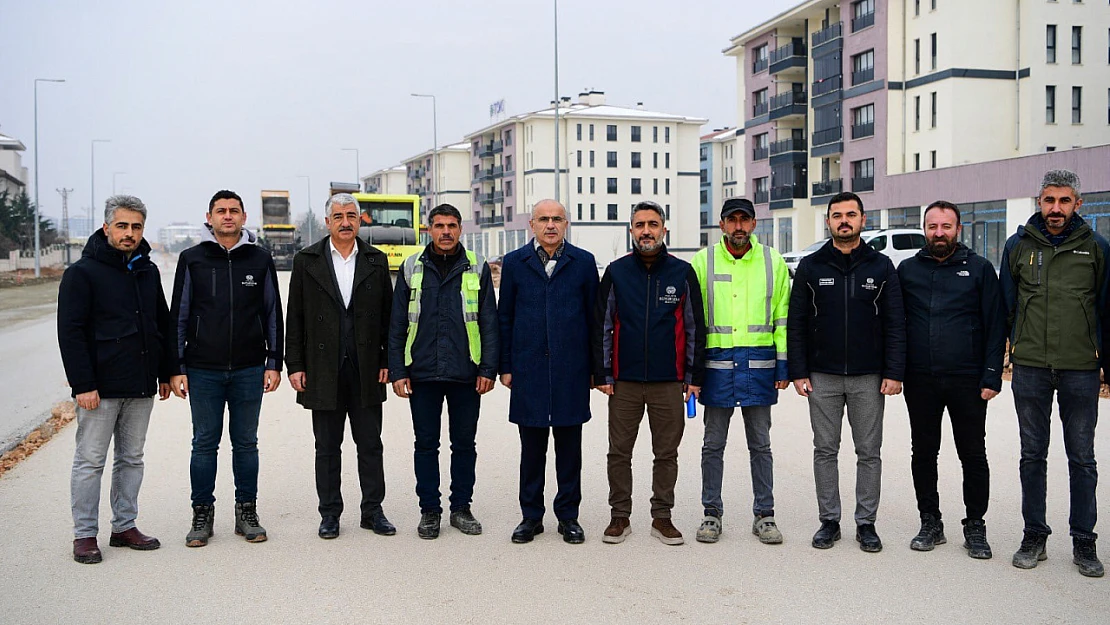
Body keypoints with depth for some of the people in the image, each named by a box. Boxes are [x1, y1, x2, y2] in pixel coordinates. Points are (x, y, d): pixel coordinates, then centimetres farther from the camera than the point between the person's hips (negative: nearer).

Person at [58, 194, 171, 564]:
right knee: (90, 461, 2)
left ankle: (125, 526, 22)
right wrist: (82, 384, -17)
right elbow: (70, 332, -11)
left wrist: (165, 373, 14)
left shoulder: (148, 271, 12)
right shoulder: (82, 273, -6)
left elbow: (162, 324, 19)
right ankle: (85, 534, 11)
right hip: (100, 387, -6)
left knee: (132, 458, 12)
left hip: (141, 386, 6)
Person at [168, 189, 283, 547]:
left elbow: (273, 315, 8)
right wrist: (177, 368, 0)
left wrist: (274, 363, 3)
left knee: (246, 443, 8)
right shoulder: (192, 260, 4)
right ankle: (202, 515, 17)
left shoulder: (260, 260, 5)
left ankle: (247, 513, 18)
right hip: (203, 370, 0)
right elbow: (179, 316, 5)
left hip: (249, 370, 1)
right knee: (204, 443, 6)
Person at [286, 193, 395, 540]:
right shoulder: (307, 261, 4)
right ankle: (330, 514, 18)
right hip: (323, 370, -1)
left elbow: (388, 315, 7)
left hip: (366, 370, 1)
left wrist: (388, 361, 1)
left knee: (370, 444, 7)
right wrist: (295, 365, -2)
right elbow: (295, 318, 3)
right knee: (327, 447, 8)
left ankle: (372, 511, 17)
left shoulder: (377, 261, 6)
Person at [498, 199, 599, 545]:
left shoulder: (583, 262, 4)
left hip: (571, 370, 0)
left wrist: (595, 367, 3)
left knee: (569, 445, 7)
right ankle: (531, 516, 19)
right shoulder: (514, 262, 6)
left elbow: (594, 317, 6)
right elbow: (504, 317, 8)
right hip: (528, 370, 0)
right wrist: (505, 366, 4)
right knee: (531, 447, 7)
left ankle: (568, 516, 19)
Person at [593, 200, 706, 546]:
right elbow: (602, 326, 5)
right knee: (619, 452, 6)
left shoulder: (683, 272, 3)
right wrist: (603, 374, 0)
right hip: (624, 381, 0)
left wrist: (693, 376, 2)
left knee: (667, 453, 8)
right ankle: (620, 516, 19)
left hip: (669, 382, 0)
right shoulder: (616, 271, 3)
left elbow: (695, 327, 6)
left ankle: (662, 517, 20)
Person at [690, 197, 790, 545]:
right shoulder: (703, 261, 3)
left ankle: (764, 515, 19)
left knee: (760, 444, 9)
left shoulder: (773, 262, 6)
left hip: (759, 363, 1)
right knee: (713, 444, 7)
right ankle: (712, 513, 18)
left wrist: (783, 364, 1)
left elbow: (783, 317, 7)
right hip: (717, 362, -1)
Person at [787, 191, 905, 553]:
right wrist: (798, 372, -4)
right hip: (822, 377, 0)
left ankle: (866, 523, 17)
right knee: (825, 451, 7)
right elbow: (796, 323, 3)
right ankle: (829, 521, 17)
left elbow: (895, 324, 1)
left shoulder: (881, 267, 4)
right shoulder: (810, 267, 4)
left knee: (869, 452, 6)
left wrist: (893, 373, -7)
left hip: (868, 379, 0)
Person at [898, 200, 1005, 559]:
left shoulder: (979, 269, 3)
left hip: (967, 381, -2)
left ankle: (975, 526, 18)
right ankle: (930, 523, 22)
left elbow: (995, 325, 1)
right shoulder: (908, 270, 9)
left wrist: (992, 376, -7)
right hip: (920, 381, 2)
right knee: (923, 454, 9)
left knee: (973, 456, 5)